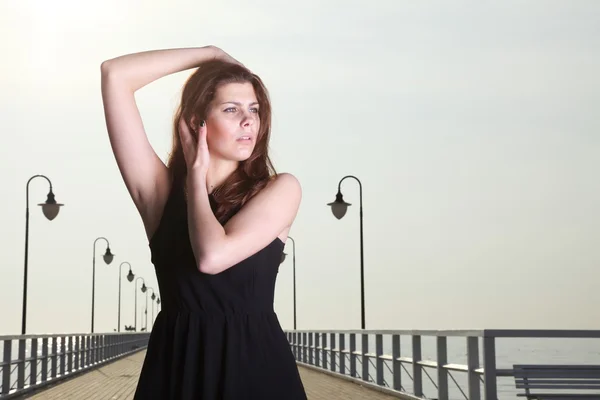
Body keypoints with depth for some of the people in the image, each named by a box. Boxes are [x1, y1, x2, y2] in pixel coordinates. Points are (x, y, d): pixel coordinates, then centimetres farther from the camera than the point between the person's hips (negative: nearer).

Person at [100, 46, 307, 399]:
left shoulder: (280, 189, -5)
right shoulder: (162, 189, -1)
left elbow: (212, 256, -21)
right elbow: (115, 75, -5)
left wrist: (197, 174, -7)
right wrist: (209, 54, 0)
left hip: (255, 364, -1)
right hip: (176, 365, 1)